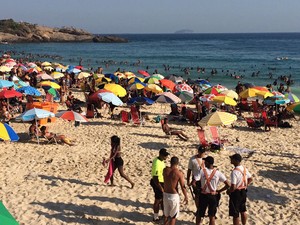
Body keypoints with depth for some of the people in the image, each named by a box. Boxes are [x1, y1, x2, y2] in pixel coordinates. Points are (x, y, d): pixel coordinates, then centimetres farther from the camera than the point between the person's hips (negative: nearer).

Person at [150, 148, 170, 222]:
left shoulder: (160, 160, 1)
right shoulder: (157, 164, -30)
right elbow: (155, 178, -29)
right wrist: (161, 188, -23)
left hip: (162, 182, 9)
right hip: (158, 183, -9)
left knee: (163, 199, 22)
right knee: (158, 200, 6)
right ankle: (156, 217, 22)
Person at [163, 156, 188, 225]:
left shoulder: (165, 170, -4)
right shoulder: (179, 173, -17)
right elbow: (183, 187, -13)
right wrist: (186, 197, -1)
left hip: (165, 194, 5)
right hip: (174, 196, -4)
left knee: (166, 214, 22)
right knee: (173, 216, 11)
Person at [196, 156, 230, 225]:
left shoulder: (202, 171, -12)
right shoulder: (218, 173, -6)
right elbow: (227, 185, -9)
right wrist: (219, 191, 2)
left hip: (203, 196, -1)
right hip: (214, 196, 2)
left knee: (199, 214, 16)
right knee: (212, 216, 15)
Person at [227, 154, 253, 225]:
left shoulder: (234, 172, -26)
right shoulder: (244, 168, -1)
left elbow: (233, 187, -27)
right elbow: (250, 179, 13)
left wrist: (228, 191, -9)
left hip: (236, 193, -8)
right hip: (243, 192, 8)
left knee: (235, 214, 5)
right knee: (243, 211, 23)